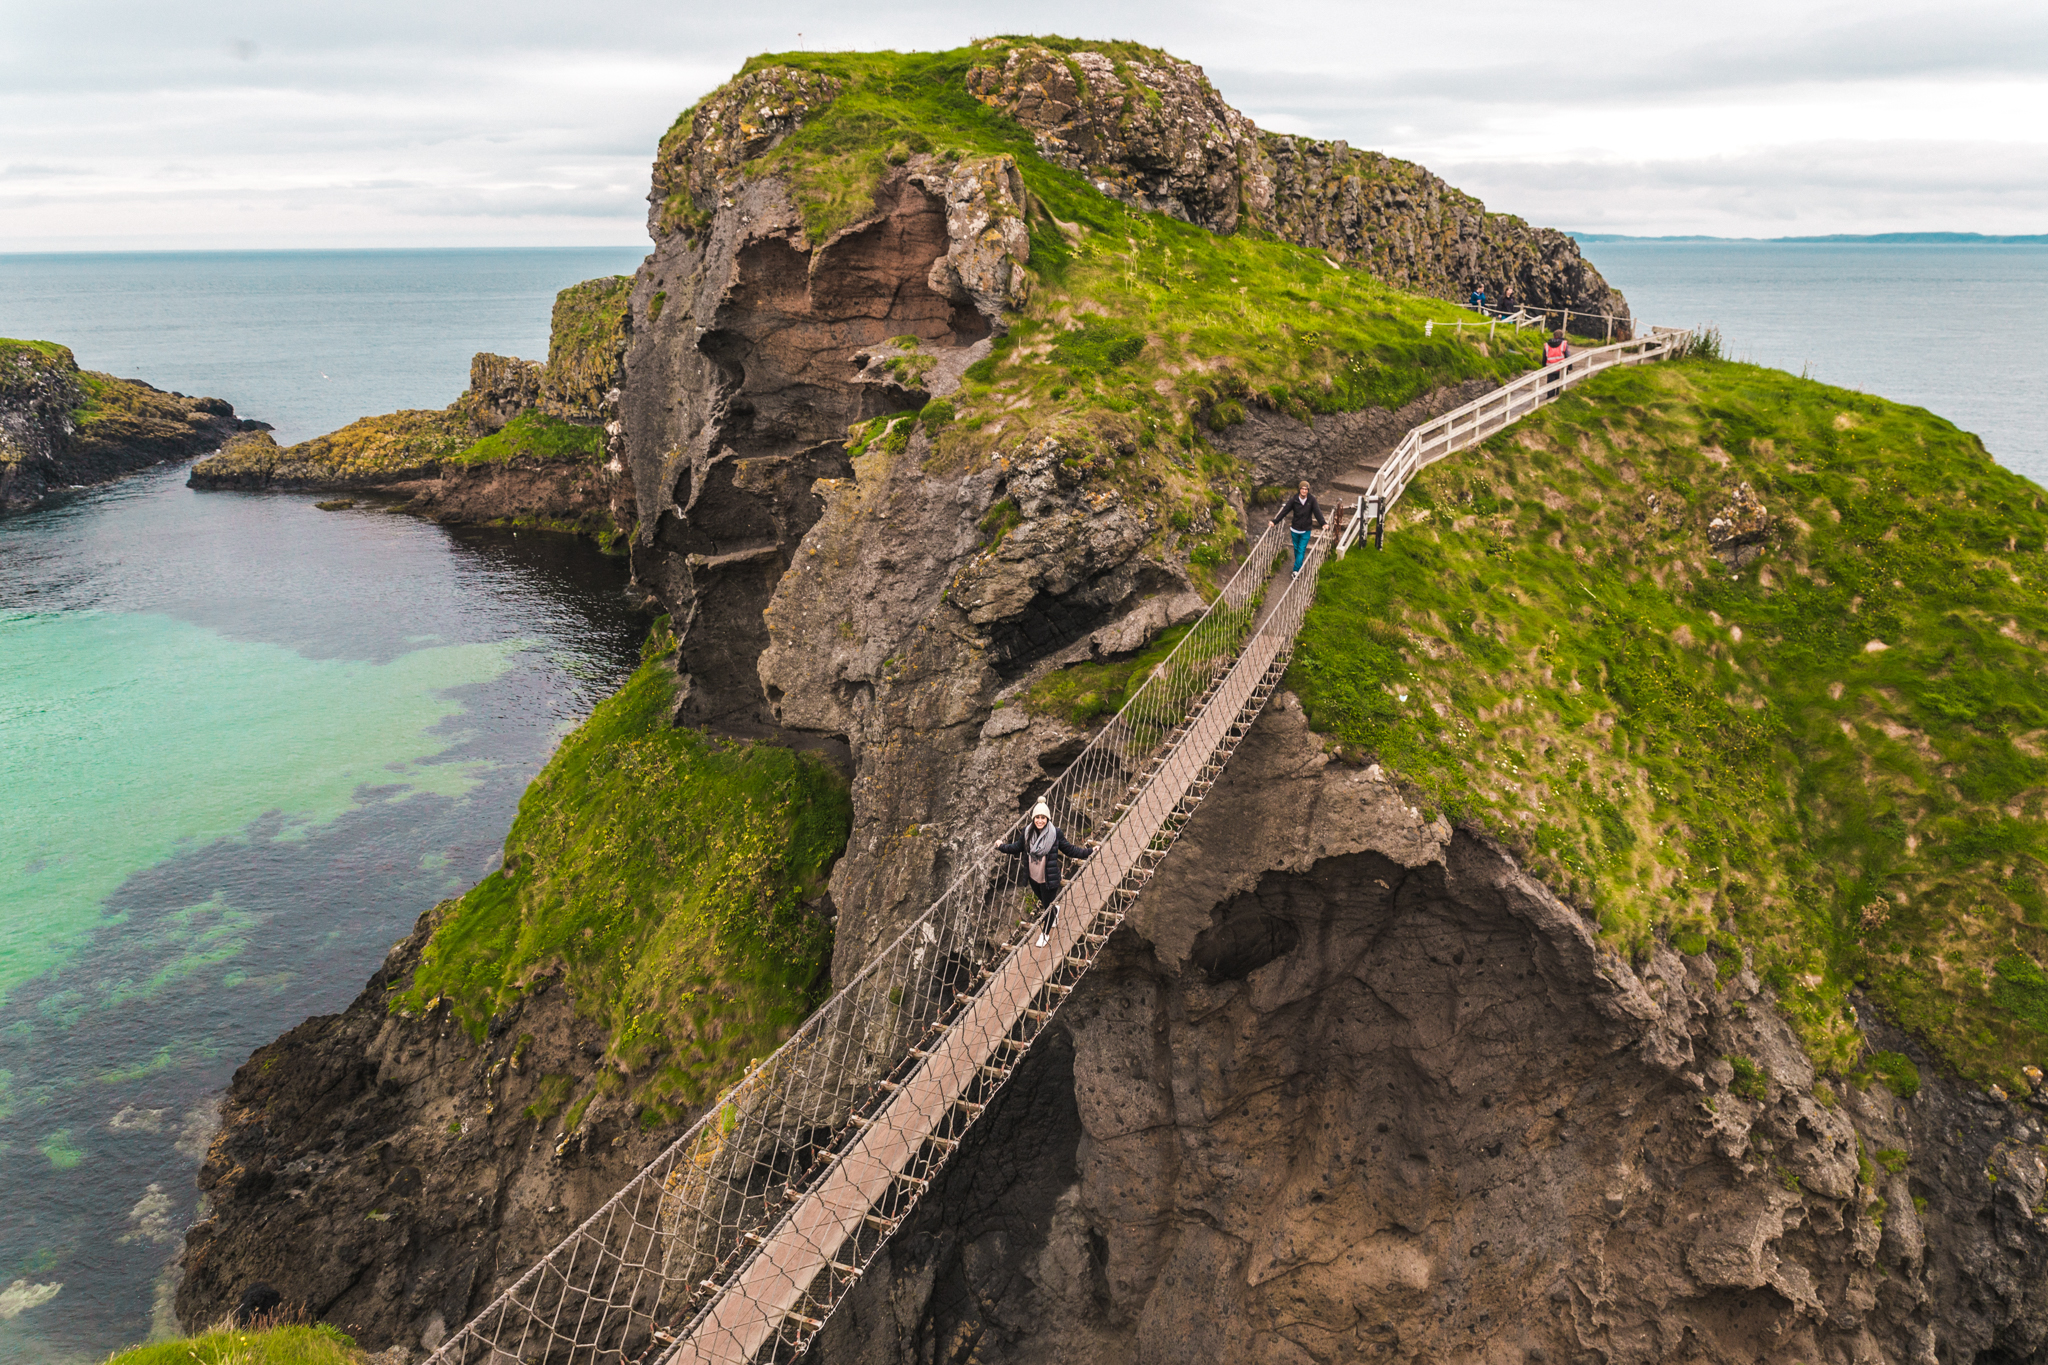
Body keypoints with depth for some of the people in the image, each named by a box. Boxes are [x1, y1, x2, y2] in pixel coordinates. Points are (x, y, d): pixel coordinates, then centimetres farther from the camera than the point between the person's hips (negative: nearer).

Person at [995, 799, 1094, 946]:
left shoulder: (1055, 833, -18)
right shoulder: (1027, 832, -9)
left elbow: (1069, 849, -8)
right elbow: (1017, 847, 8)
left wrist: (1088, 851, -14)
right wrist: (1002, 847, 1)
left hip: (1049, 879, -4)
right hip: (1033, 877, 4)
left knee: (1049, 906, 10)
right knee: (1043, 901, 27)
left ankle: (1045, 934, 34)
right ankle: (1055, 910, 62)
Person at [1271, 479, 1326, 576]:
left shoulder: (1312, 500, -11)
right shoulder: (1294, 500, -9)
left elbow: (1317, 512, -13)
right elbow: (1284, 511, -6)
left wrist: (1323, 523, -25)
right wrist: (1275, 521, -9)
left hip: (1306, 530, -2)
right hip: (1295, 529, 2)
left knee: (1301, 550, -4)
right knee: (1296, 549, 16)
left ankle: (1296, 570, -3)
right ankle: (1299, 567, 33)